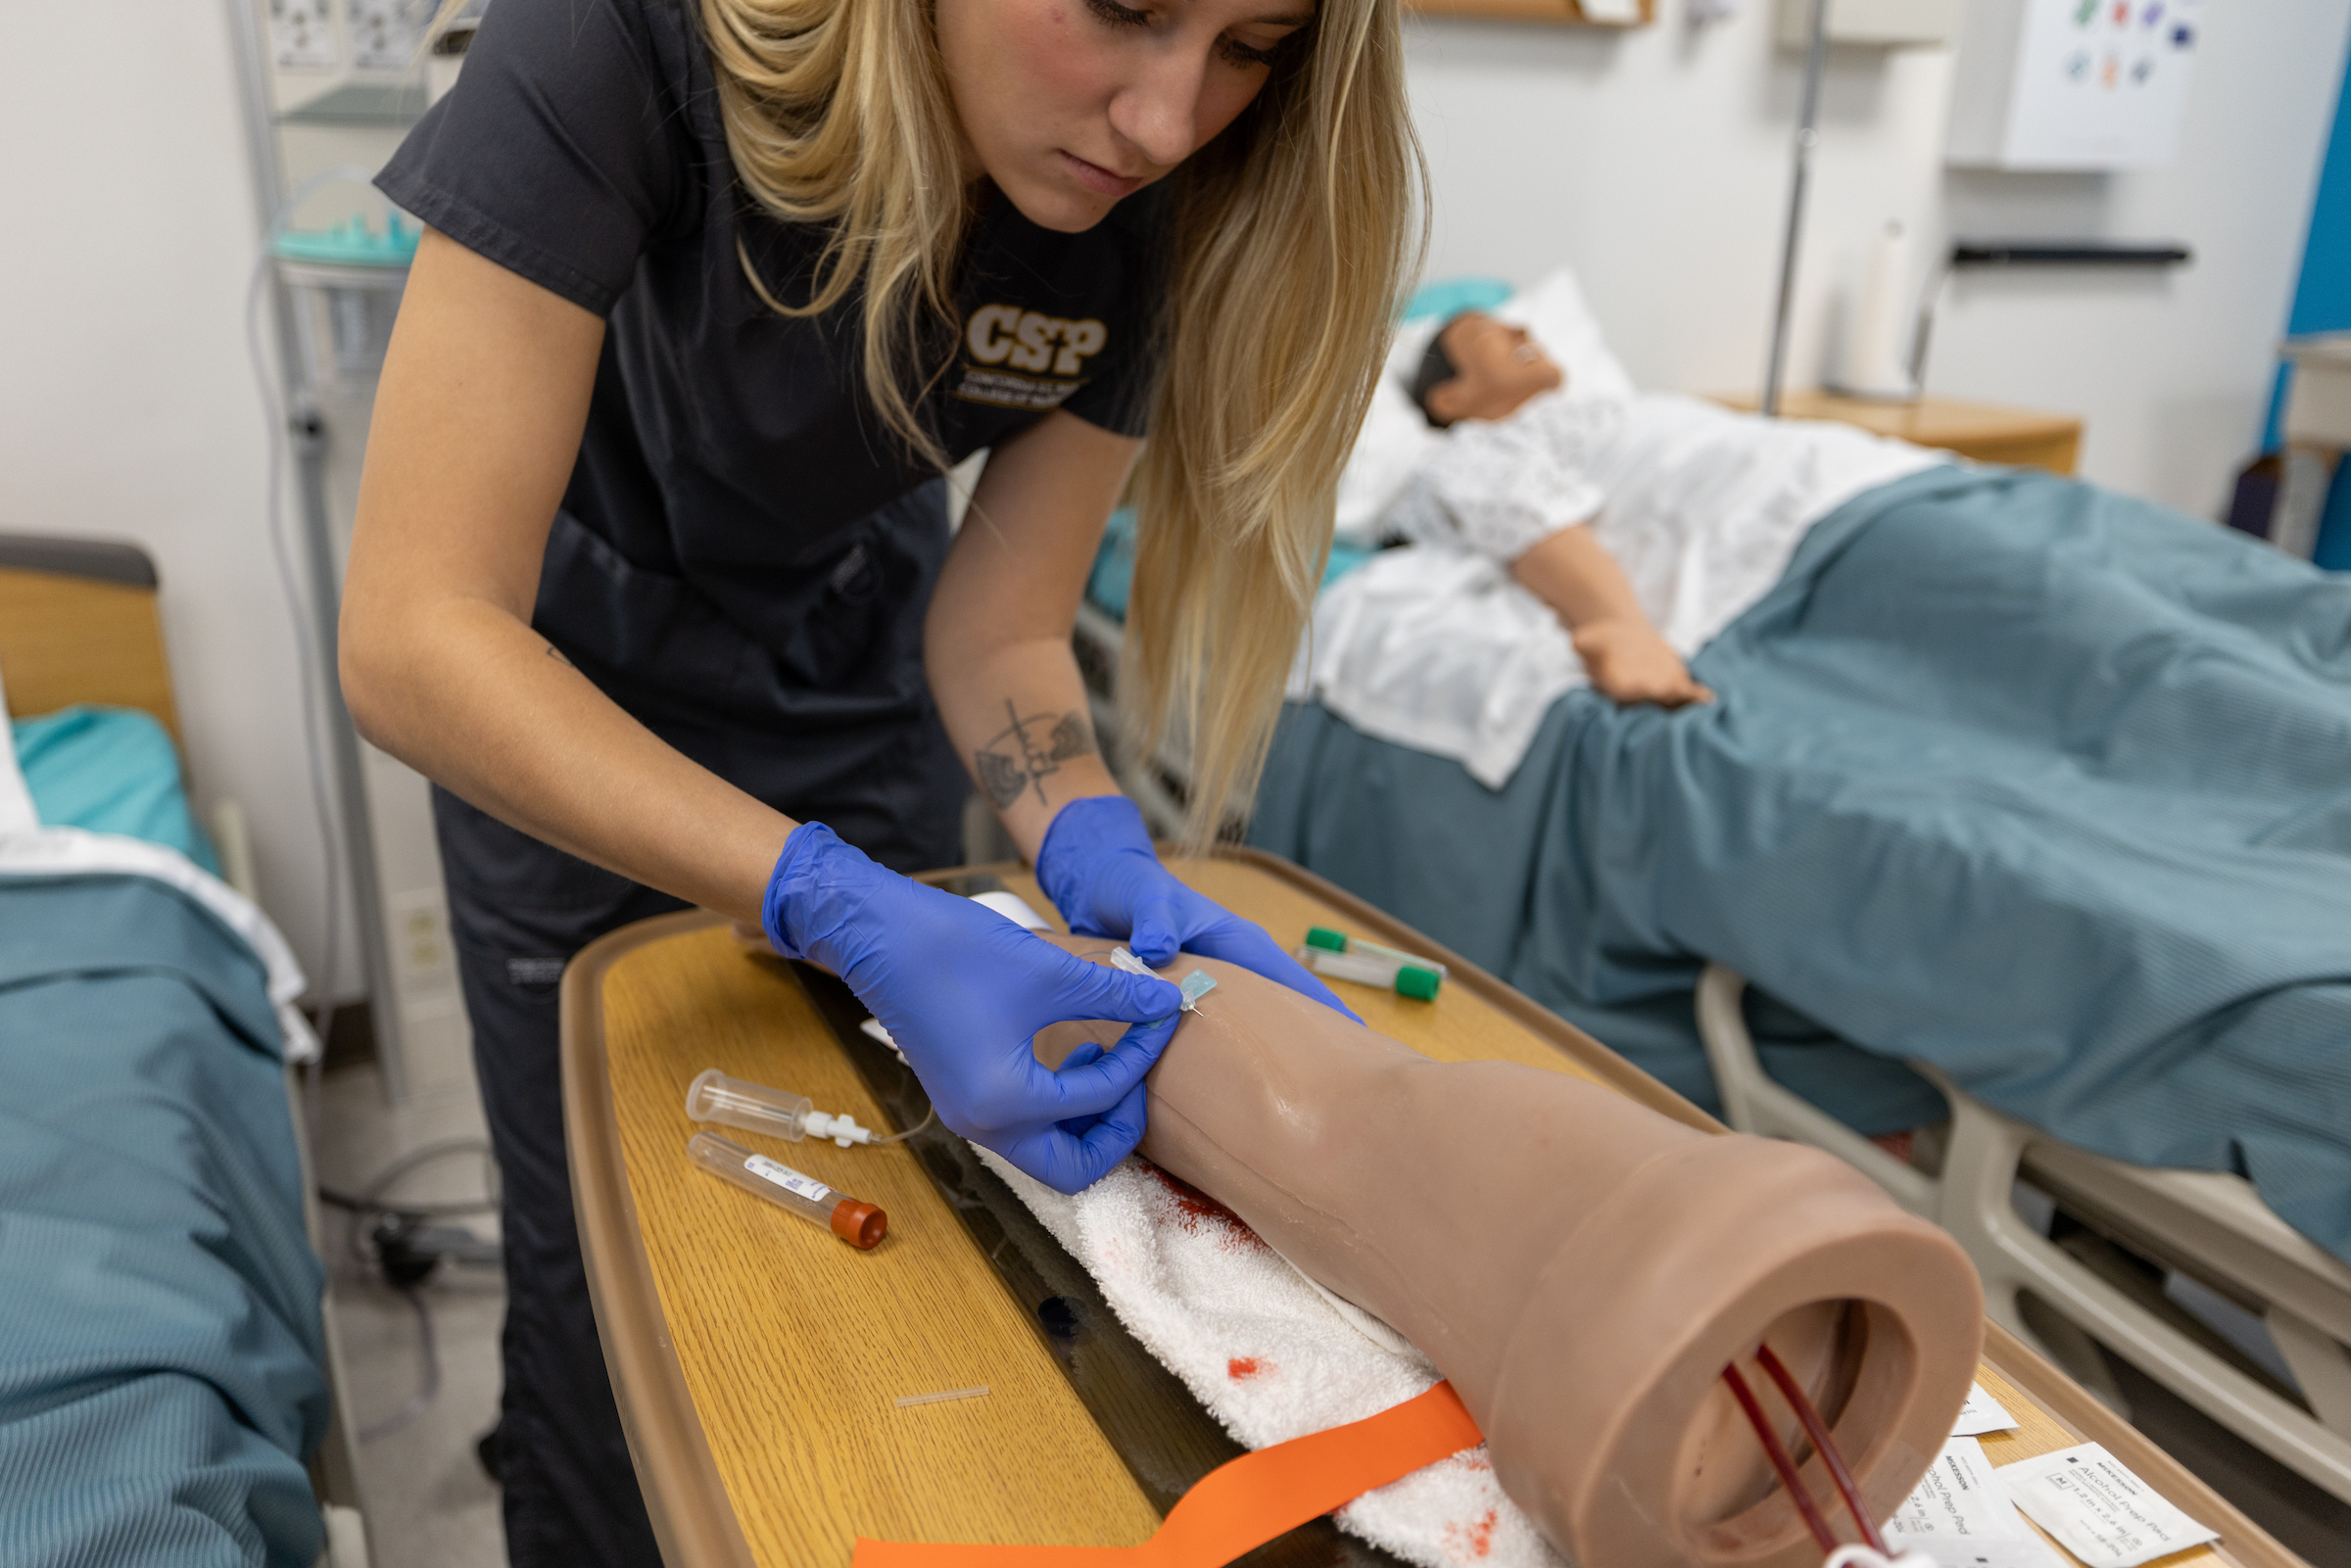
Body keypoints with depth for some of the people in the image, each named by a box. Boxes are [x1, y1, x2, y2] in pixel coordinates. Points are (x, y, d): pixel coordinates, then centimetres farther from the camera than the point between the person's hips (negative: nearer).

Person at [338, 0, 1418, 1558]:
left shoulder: (1166, 210, -23)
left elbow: (999, 626, -13)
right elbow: (415, 639, -36)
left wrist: (1097, 852, -33)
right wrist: (846, 914, -46)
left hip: (851, 647, 3)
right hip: (560, 681, -2)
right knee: (605, 1237, 4)